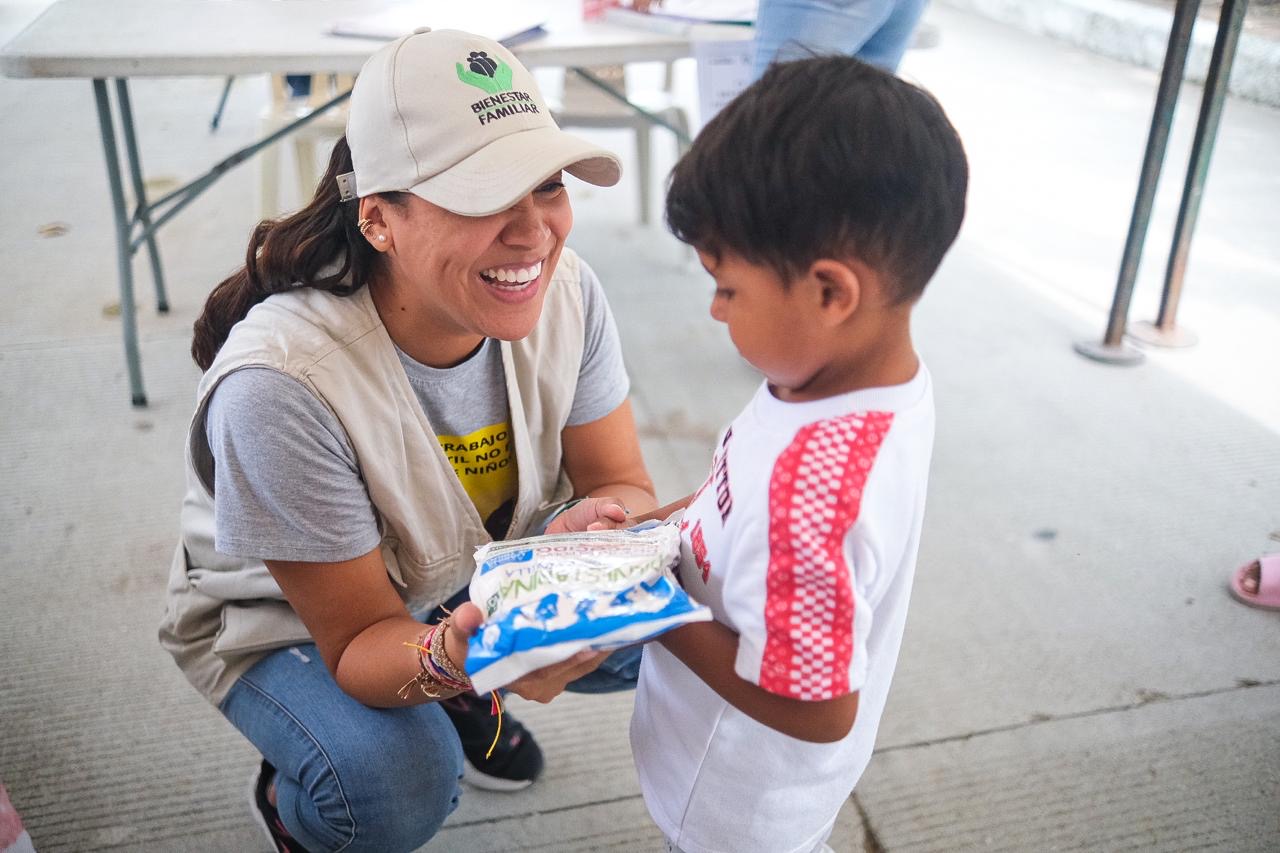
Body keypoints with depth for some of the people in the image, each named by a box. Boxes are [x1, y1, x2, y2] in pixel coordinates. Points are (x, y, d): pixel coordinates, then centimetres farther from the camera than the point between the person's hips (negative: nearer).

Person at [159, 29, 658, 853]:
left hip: (475, 575, 5)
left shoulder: (566, 291, -23)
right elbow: (360, 639, -28)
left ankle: (463, 698, 15)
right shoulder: (281, 384, -36)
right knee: (397, 785, -30)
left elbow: (623, 482, -13)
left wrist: (602, 524, -38)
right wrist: (454, 655, -51)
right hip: (284, 618, -4)